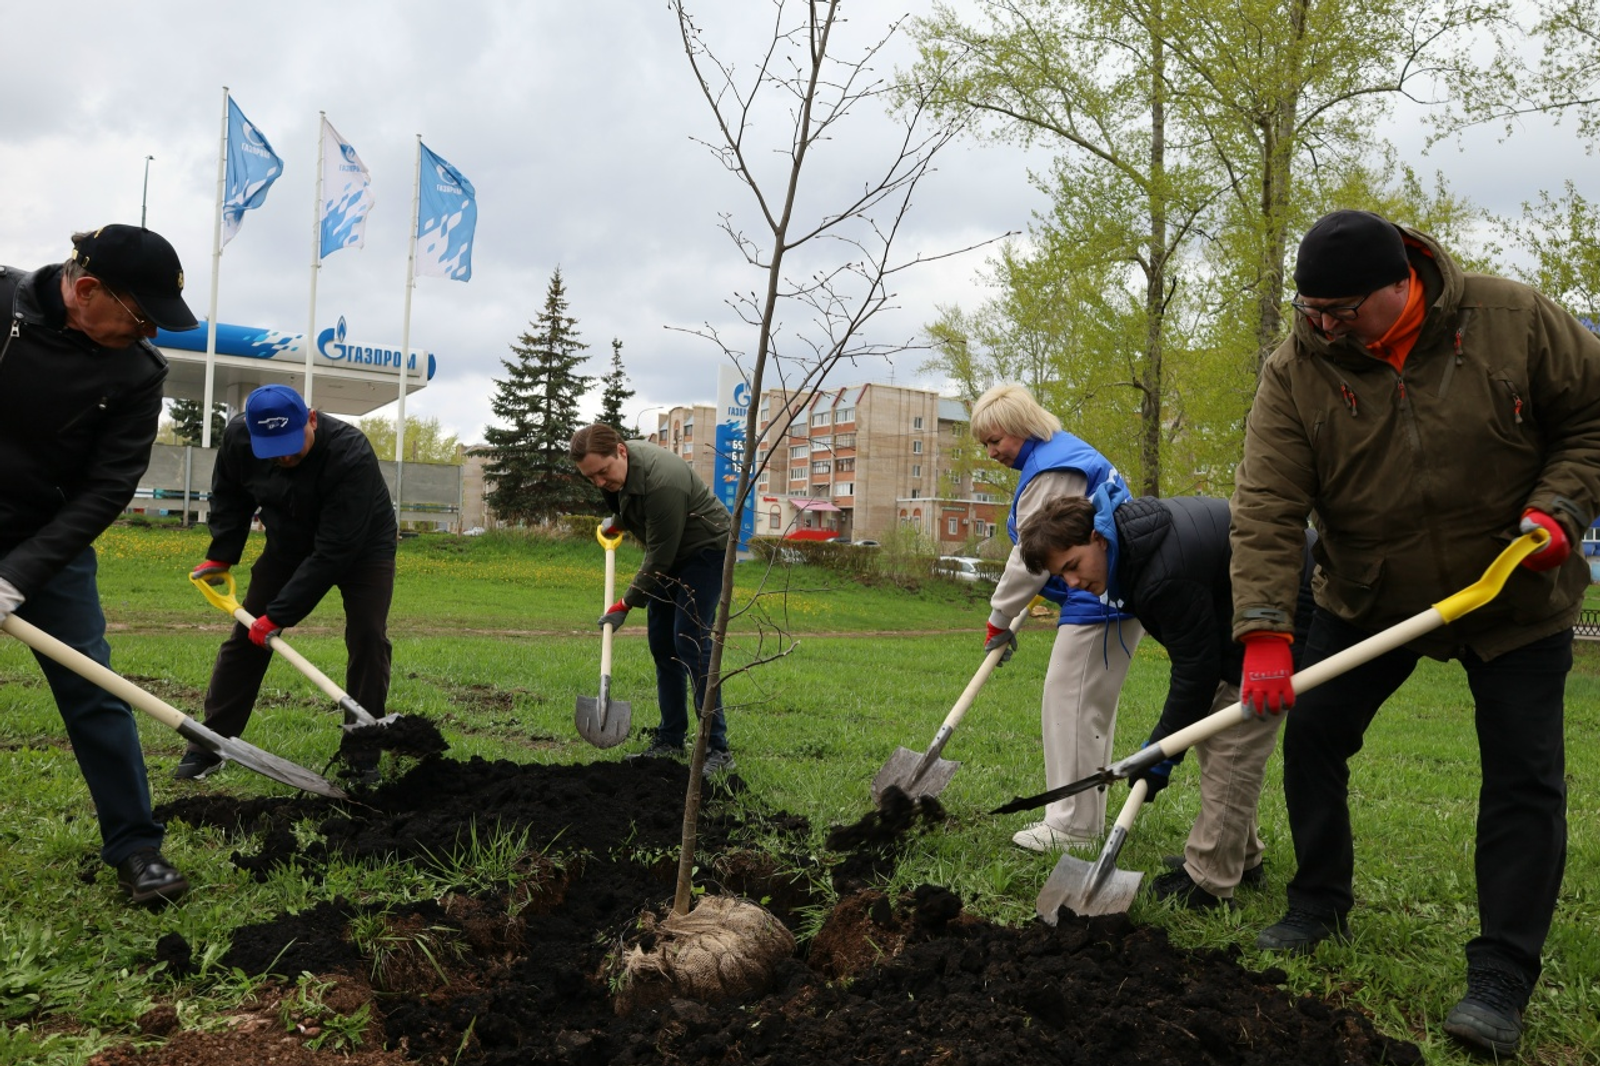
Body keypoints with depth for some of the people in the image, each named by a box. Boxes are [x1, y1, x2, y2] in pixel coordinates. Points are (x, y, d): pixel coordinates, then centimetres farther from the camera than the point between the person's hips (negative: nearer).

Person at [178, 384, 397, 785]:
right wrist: (220, 555, -8)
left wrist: (280, 614, -36)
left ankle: (363, 758, -6)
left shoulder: (352, 455, -40)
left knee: (368, 638, -16)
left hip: (362, 545, -4)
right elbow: (229, 496, 2)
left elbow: (333, 552, -39)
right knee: (246, 635, 1)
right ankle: (208, 745, 12)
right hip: (289, 542, 5)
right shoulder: (237, 436, -23)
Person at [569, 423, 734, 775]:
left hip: (706, 550, -9)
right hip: (671, 553, 9)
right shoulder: (616, 465, -8)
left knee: (691, 643, -16)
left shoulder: (662, 483, -35)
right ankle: (670, 740, 14)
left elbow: (659, 557, -27)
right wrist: (619, 521, 27)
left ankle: (717, 749, -13)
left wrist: (626, 604, -20)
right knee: (661, 643, 7)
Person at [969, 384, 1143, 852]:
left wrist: (999, 618, -5)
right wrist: (1021, 601, 20)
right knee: (1086, 708, 15)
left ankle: (1074, 826, -1)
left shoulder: (1050, 471, -16)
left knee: (1072, 706, -7)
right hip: (1111, 597, 11)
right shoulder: (1066, 453, 19)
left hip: (1101, 602, -11)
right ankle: (1081, 815, 24)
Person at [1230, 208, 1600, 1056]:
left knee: (1523, 778, -4)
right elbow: (1266, 509, -23)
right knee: (1311, 733, 2)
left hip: (1511, 596, -1)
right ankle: (1318, 907, 22)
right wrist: (1265, 634, -32)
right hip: (1368, 599, 2)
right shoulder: (1295, 372, -16)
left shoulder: (1516, 320, -17)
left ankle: (1500, 979, 5)